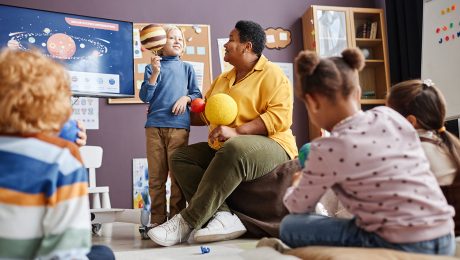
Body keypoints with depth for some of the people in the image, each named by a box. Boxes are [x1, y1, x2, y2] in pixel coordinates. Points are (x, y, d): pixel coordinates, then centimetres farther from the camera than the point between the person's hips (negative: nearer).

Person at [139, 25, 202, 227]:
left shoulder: (187, 68, 15)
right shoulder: (152, 68, 12)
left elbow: (197, 94, 14)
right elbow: (145, 97, 3)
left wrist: (186, 98, -6)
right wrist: (154, 74, -8)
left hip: (179, 125, 0)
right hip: (154, 125, 0)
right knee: (156, 175, 3)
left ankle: (177, 216, 6)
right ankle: (157, 219, 11)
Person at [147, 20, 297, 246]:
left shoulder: (272, 74, -3)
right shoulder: (222, 79, 22)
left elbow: (280, 116, -18)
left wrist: (236, 131, -26)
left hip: (270, 146, -8)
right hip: (223, 149, 8)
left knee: (233, 150, -39)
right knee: (181, 156, -9)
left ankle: (187, 223, -32)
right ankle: (223, 215, -27)